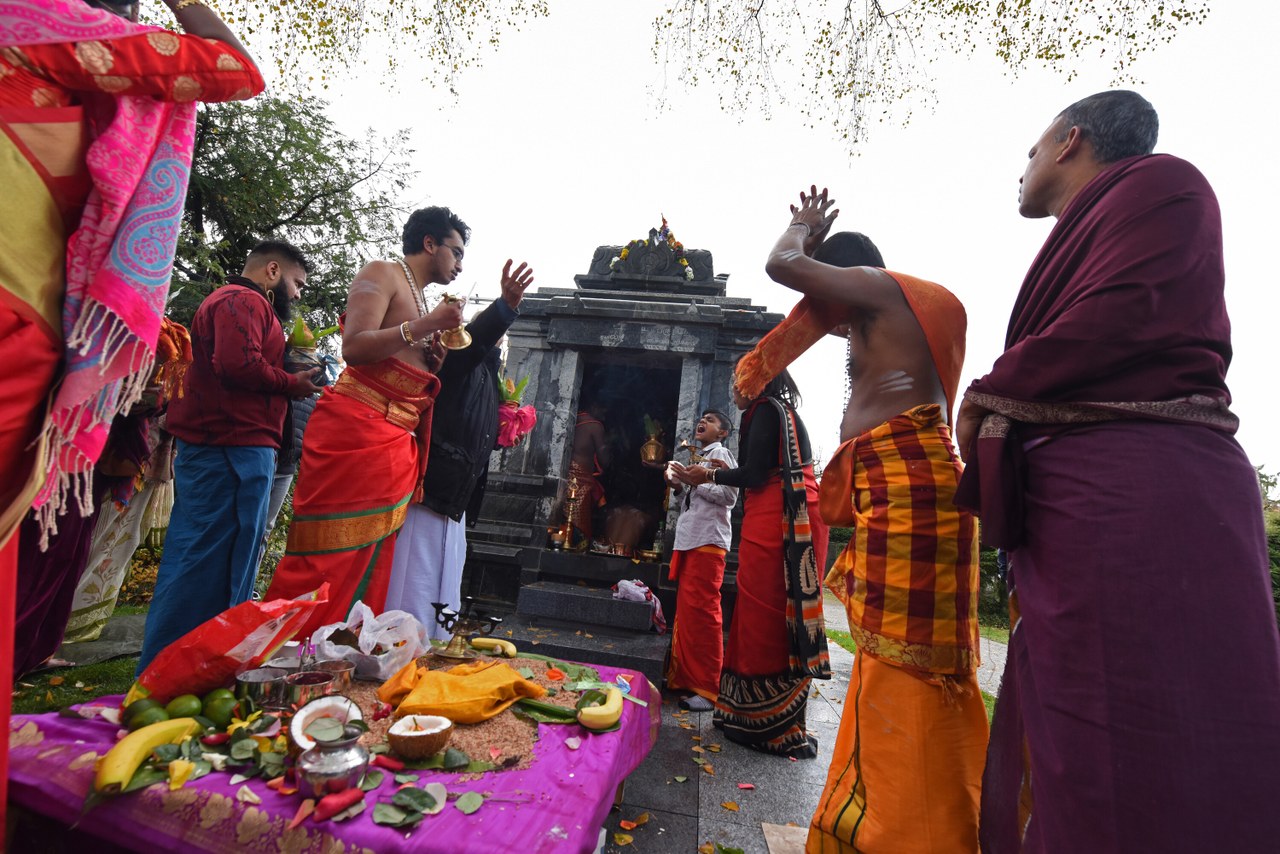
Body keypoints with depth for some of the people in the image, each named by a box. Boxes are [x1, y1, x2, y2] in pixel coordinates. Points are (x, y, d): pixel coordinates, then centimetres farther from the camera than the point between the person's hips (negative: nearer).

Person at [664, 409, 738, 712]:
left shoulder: (721, 454, -2)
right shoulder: (699, 458, 22)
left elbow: (728, 496, -14)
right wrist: (679, 486, 6)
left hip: (708, 540, -9)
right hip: (690, 540, 9)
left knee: (702, 611, -9)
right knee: (686, 610, 10)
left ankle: (708, 689, -2)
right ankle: (687, 678, 20)